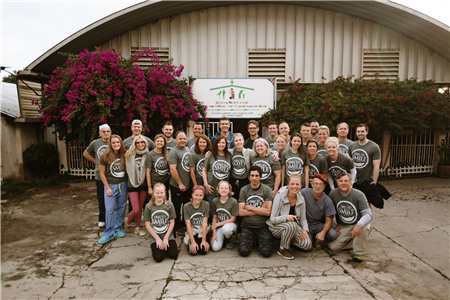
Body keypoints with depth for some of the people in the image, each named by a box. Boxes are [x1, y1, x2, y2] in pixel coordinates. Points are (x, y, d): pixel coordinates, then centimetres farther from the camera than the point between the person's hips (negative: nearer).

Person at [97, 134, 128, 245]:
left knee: (121, 208, 10)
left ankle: (117, 229, 26)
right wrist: (108, 188, -7)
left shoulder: (124, 155, 0)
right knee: (110, 210, -3)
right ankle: (108, 234, 8)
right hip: (110, 185, -3)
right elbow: (102, 173, -4)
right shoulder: (105, 156, -8)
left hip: (122, 185, 3)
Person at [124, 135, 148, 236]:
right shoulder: (129, 154, -7)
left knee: (140, 207, 12)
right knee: (135, 209, -4)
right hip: (132, 185, -2)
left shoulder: (147, 155, -2)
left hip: (143, 184, 2)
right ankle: (128, 223, 25)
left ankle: (137, 227, 30)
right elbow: (126, 168, 0)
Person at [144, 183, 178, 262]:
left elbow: (172, 223, -1)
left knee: (174, 255, -16)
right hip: (154, 236, -1)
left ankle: (166, 246, 15)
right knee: (158, 257, -18)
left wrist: (166, 238, -9)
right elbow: (147, 225, -3)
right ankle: (155, 247, 15)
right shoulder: (148, 206, -5)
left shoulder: (169, 205, -3)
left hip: (168, 235, 1)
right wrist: (158, 239, -9)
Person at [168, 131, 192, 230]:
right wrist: (180, 184, -19)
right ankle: (176, 227, 21)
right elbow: (172, 169, -20)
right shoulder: (174, 152, -14)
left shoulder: (188, 150, 11)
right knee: (176, 208, 5)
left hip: (188, 185, 8)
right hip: (177, 186, -8)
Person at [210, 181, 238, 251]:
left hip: (230, 225, -2)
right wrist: (214, 233, -5)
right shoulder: (215, 201, -2)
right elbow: (214, 218, 3)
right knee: (215, 248, -19)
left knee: (225, 228, -40)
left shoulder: (233, 201, -13)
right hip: (219, 226, 2)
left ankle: (228, 239, -3)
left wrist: (217, 224, -11)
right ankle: (222, 238, 15)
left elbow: (232, 219, -10)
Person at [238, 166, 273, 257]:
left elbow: (268, 212, -10)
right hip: (247, 226, 1)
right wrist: (260, 210, -9)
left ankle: (259, 240, 17)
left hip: (262, 226, -1)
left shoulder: (267, 190, -2)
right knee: (243, 251, -16)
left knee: (266, 252, -16)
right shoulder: (244, 190, 2)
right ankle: (251, 240, 17)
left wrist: (249, 207, -7)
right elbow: (241, 212, -5)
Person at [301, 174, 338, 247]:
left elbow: (328, 220, -6)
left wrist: (323, 232, -22)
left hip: (318, 224, 2)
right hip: (305, 224, -2)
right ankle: (310, 237, 13)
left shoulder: (328, 201, -7)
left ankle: (315, 238, 6)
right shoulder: (304, 192, -11)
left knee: (333, 235, -24)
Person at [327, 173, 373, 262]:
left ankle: (358, 252, -15)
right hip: (342, 228, 3)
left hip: (356, 225, -2)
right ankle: (354, 242, 9)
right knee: (332, 246, -15)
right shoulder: (333, 194, -6)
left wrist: (359, 225, -42)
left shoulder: (358, 195, -15)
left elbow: (369, 214, -24)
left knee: (363, 226, -37)